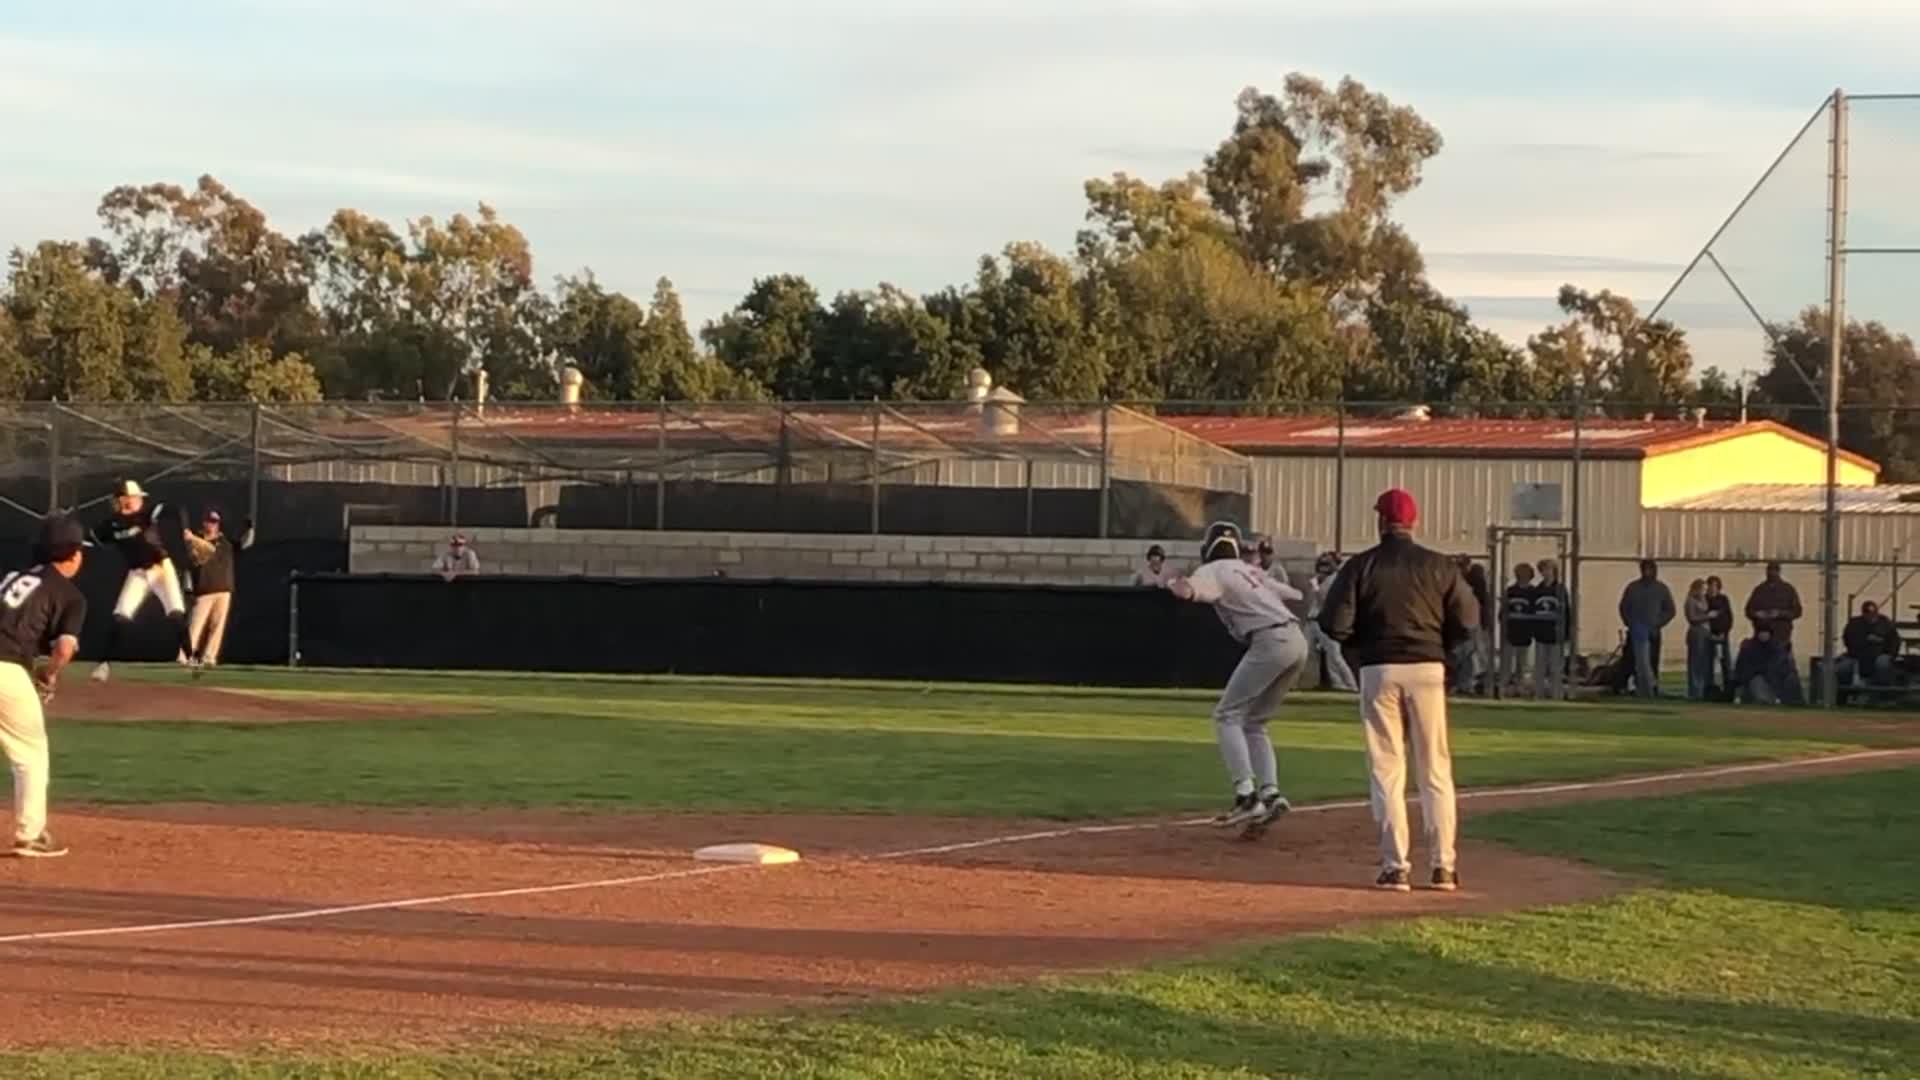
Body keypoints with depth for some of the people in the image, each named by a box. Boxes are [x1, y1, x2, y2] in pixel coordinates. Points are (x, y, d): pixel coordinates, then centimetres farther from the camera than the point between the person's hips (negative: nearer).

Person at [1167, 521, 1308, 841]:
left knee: (1227, 715, -4)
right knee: (1253, 722, 16)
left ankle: (1246, 795, -17)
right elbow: (1294, 594, 34)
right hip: (1298, 641, 8)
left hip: (1270, 641, -8)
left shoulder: (1212, 571, 3)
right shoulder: (1250, 570, 25)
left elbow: (1190, 589, -20)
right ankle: (1270, 792, 0)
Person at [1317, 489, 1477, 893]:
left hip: (1378, 670, -1)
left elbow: (1334, 623, -8)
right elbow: (1467, 620, -1)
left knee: (1387, 772, 4)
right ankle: (1443, 865, 5)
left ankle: (1395, 867, 1)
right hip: (1427, 668, 1)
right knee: (1435, 771, 7)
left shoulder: (1361, 566, -2)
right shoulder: (1439, 566, 2)